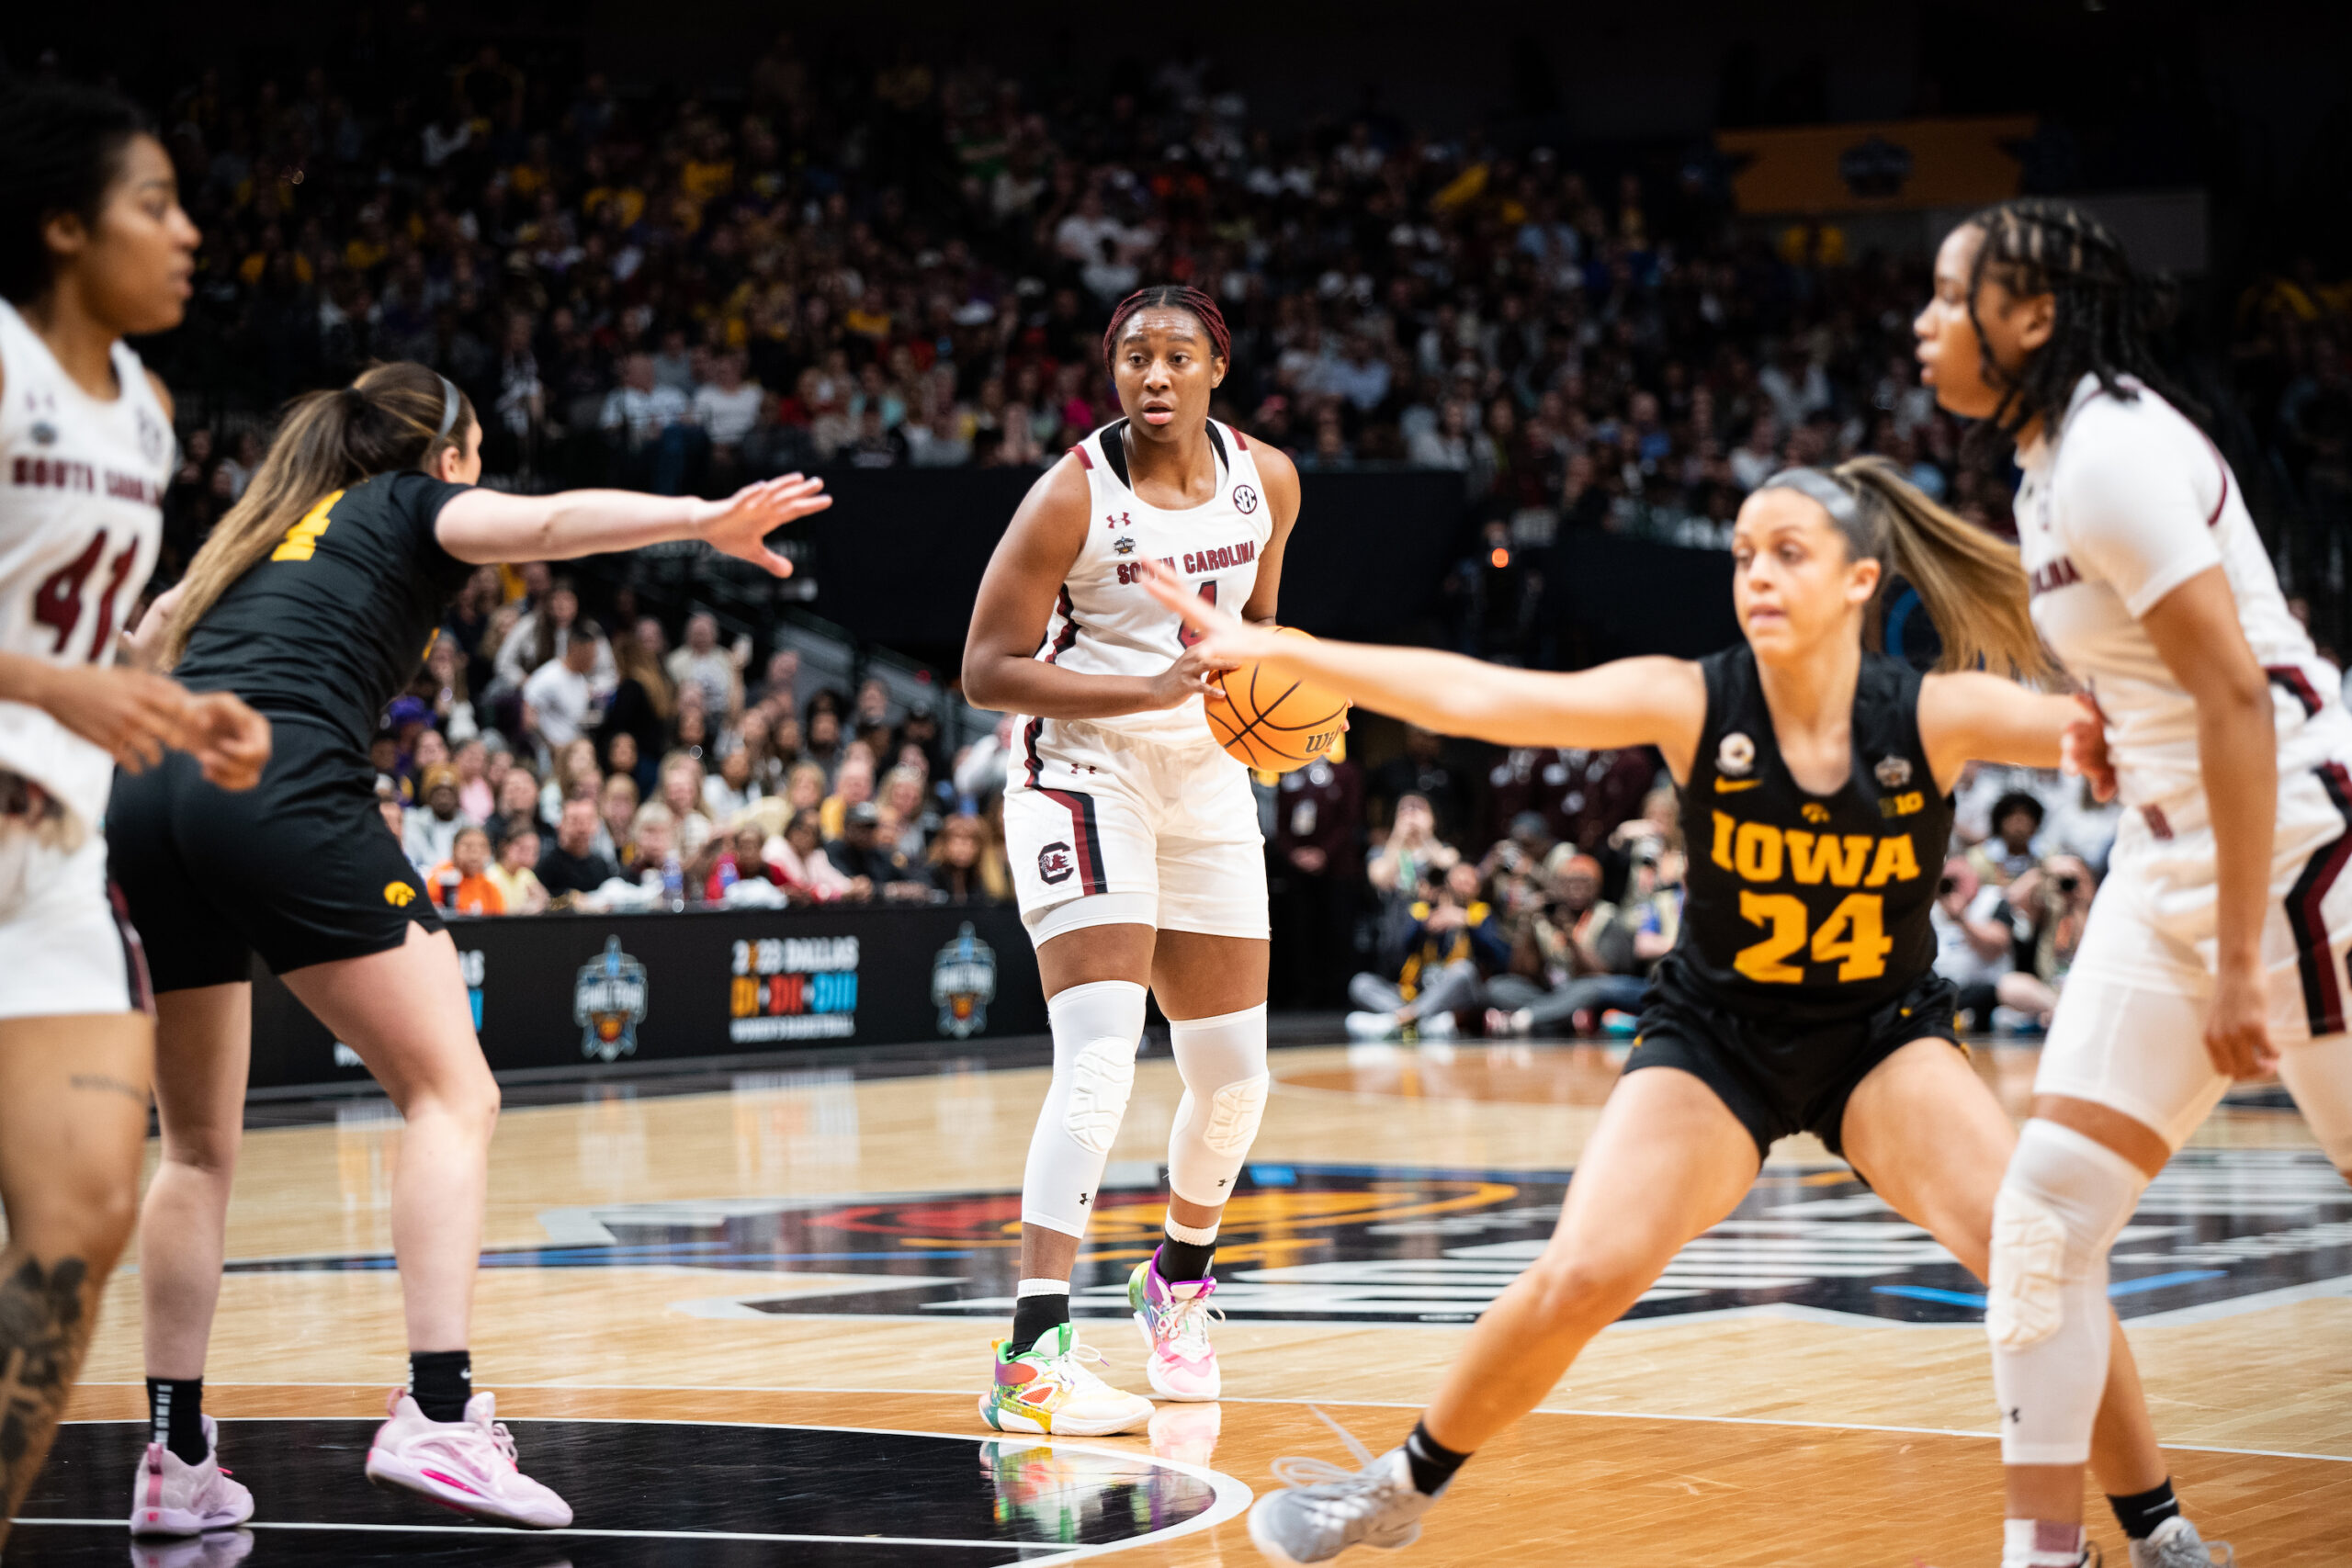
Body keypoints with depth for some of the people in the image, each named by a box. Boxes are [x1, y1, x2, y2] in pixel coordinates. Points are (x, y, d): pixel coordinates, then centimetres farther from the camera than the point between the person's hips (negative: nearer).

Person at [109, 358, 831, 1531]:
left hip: (148, 795, 7)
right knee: (451, 1093, -2)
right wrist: (706, 519, -17)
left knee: (198, 1146, 16)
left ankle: (174, 1458, 13)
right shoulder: (410, 506, 15)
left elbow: (141, 654, 35)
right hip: (279, 789, -7)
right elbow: (542, 524, -5)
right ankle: (435, 1415, -17)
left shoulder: (264, 525, 33)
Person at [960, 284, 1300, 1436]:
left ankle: (1179, 1280, 40)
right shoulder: (1074, 495, -16)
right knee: (1101, 1058, -22)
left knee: (1235, 1076, 11)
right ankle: (1032, 1355, -26)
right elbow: (988, 670, -17)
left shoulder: (1265, 480, 1)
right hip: (1083, 772, -6)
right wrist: (1148, 690, -26)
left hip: (1205, 782, 6)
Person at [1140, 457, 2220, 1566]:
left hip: (1881, 1035, 0)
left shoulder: (1937, 716, -19)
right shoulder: (1693, 703, -20)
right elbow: (1478, 696, -25)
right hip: (1713, 1037, 0)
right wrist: (1279, 651, -31)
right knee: (1585, 1272, -18)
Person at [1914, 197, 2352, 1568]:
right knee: (2051, 1199, 1)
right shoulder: (2052, 462, 12)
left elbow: (2237, 694, -22)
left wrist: (2239, 961, -22)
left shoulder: (2113, 450, -17)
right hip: (2170, 851, 9)